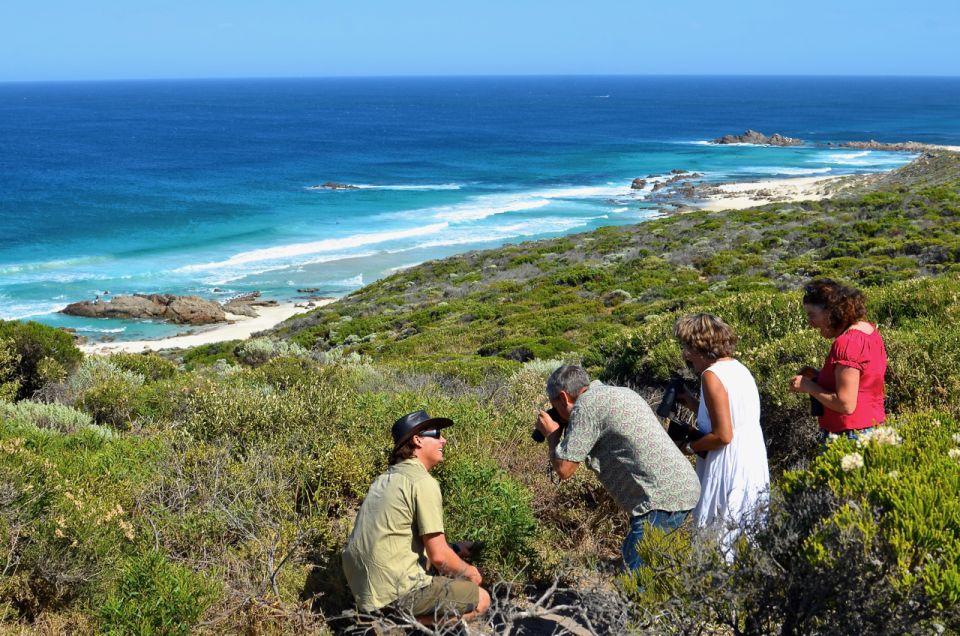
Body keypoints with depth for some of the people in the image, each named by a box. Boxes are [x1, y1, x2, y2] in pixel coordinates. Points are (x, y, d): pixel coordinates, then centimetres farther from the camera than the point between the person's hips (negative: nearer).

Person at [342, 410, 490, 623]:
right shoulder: (423, 482, -13)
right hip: (395, 591, -9)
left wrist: (454, 548, 24)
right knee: (481, 599, 3)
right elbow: (438, 556, -14)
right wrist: (468, 571, 6)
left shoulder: (385, 479, 14)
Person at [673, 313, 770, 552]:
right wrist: (694, 404, 14)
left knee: (718, 542, -2)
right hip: (755, 463, 9)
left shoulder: (712, 376, -16)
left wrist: (690, 448, -6)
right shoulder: (738, 367, 10)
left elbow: (723, 435, -19)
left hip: (730, 470, -9)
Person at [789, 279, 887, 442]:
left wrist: (808, 386, -12)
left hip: (851, 435, -10)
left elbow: (846, 405, -23)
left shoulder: (847, 343, -20)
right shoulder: (868, 329, 8)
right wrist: (819, 375, 9)